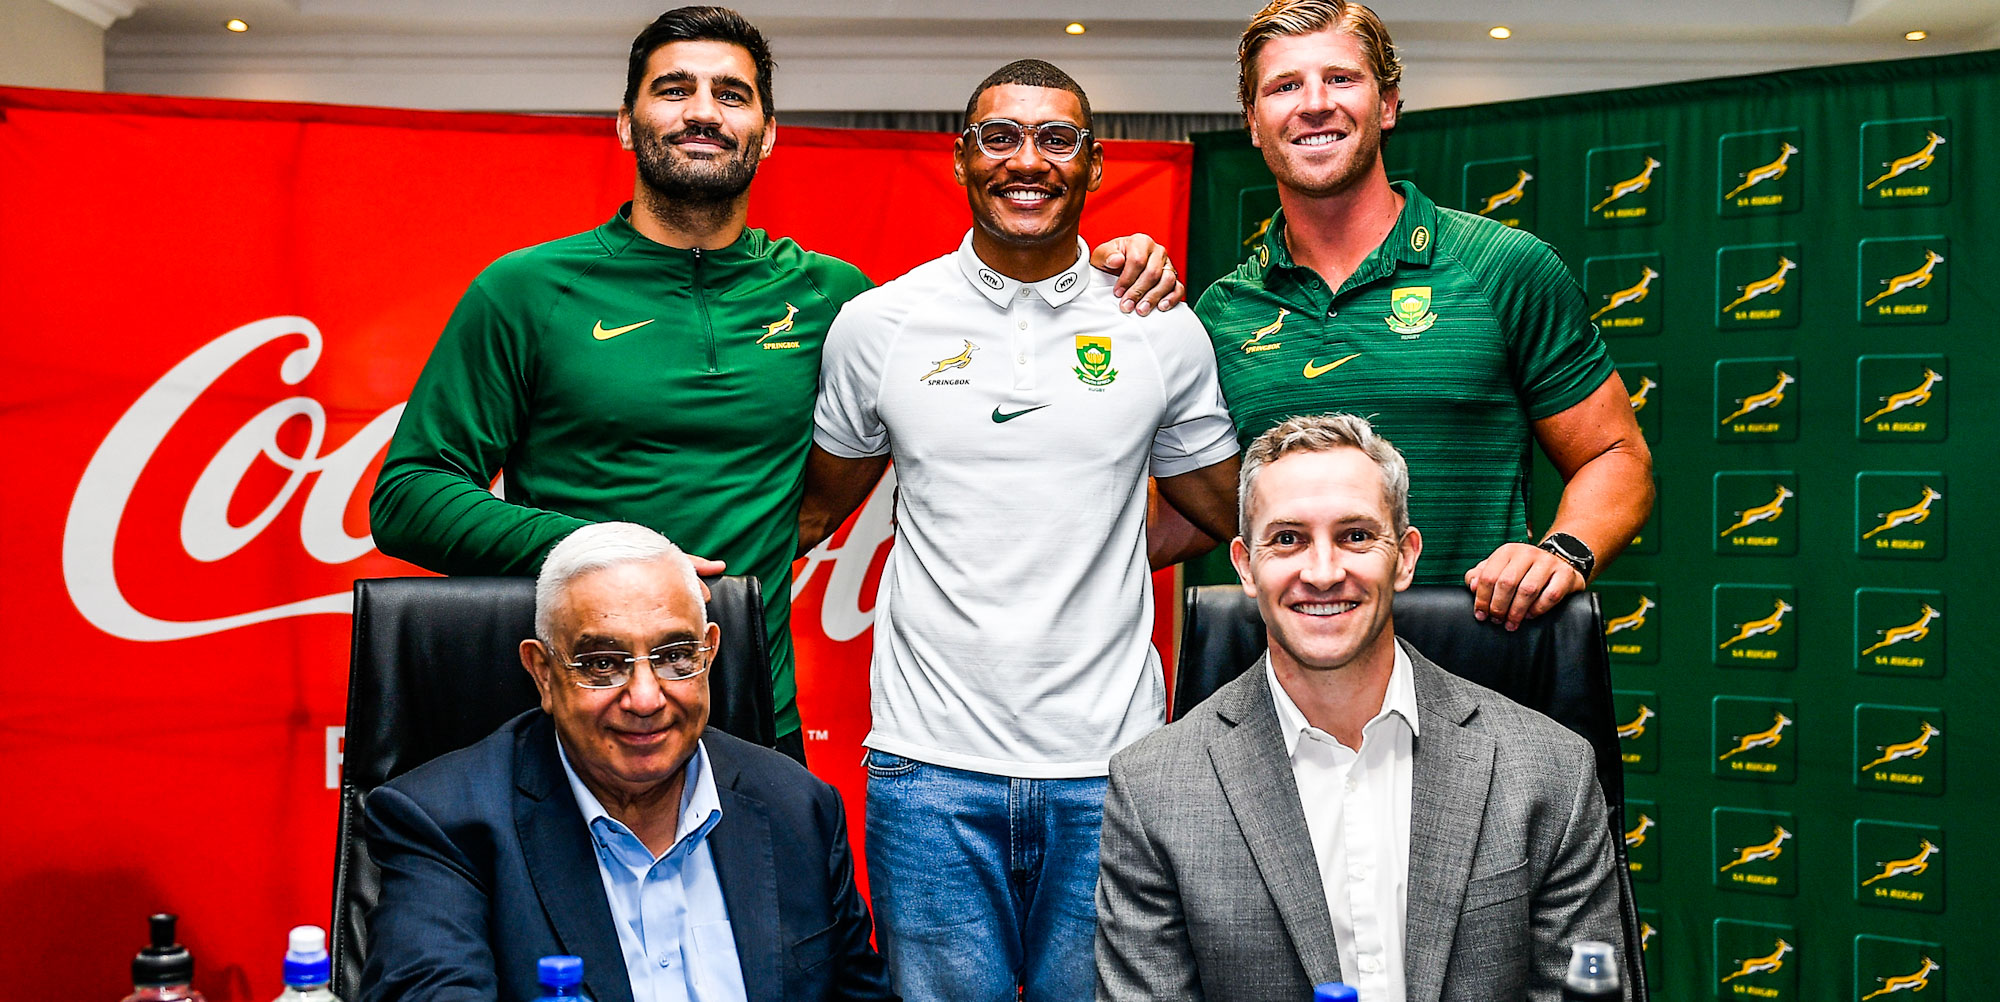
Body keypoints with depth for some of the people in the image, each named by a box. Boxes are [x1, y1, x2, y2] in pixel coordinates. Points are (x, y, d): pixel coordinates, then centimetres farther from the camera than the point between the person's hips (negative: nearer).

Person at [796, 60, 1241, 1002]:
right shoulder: (874, 325, 3)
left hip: (1109, 761, 1)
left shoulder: (1164, 333, 3)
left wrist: (1106, 557, 9)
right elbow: (818, 507, 15)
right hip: (932, 760, 0)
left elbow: (1225, 511, 16)